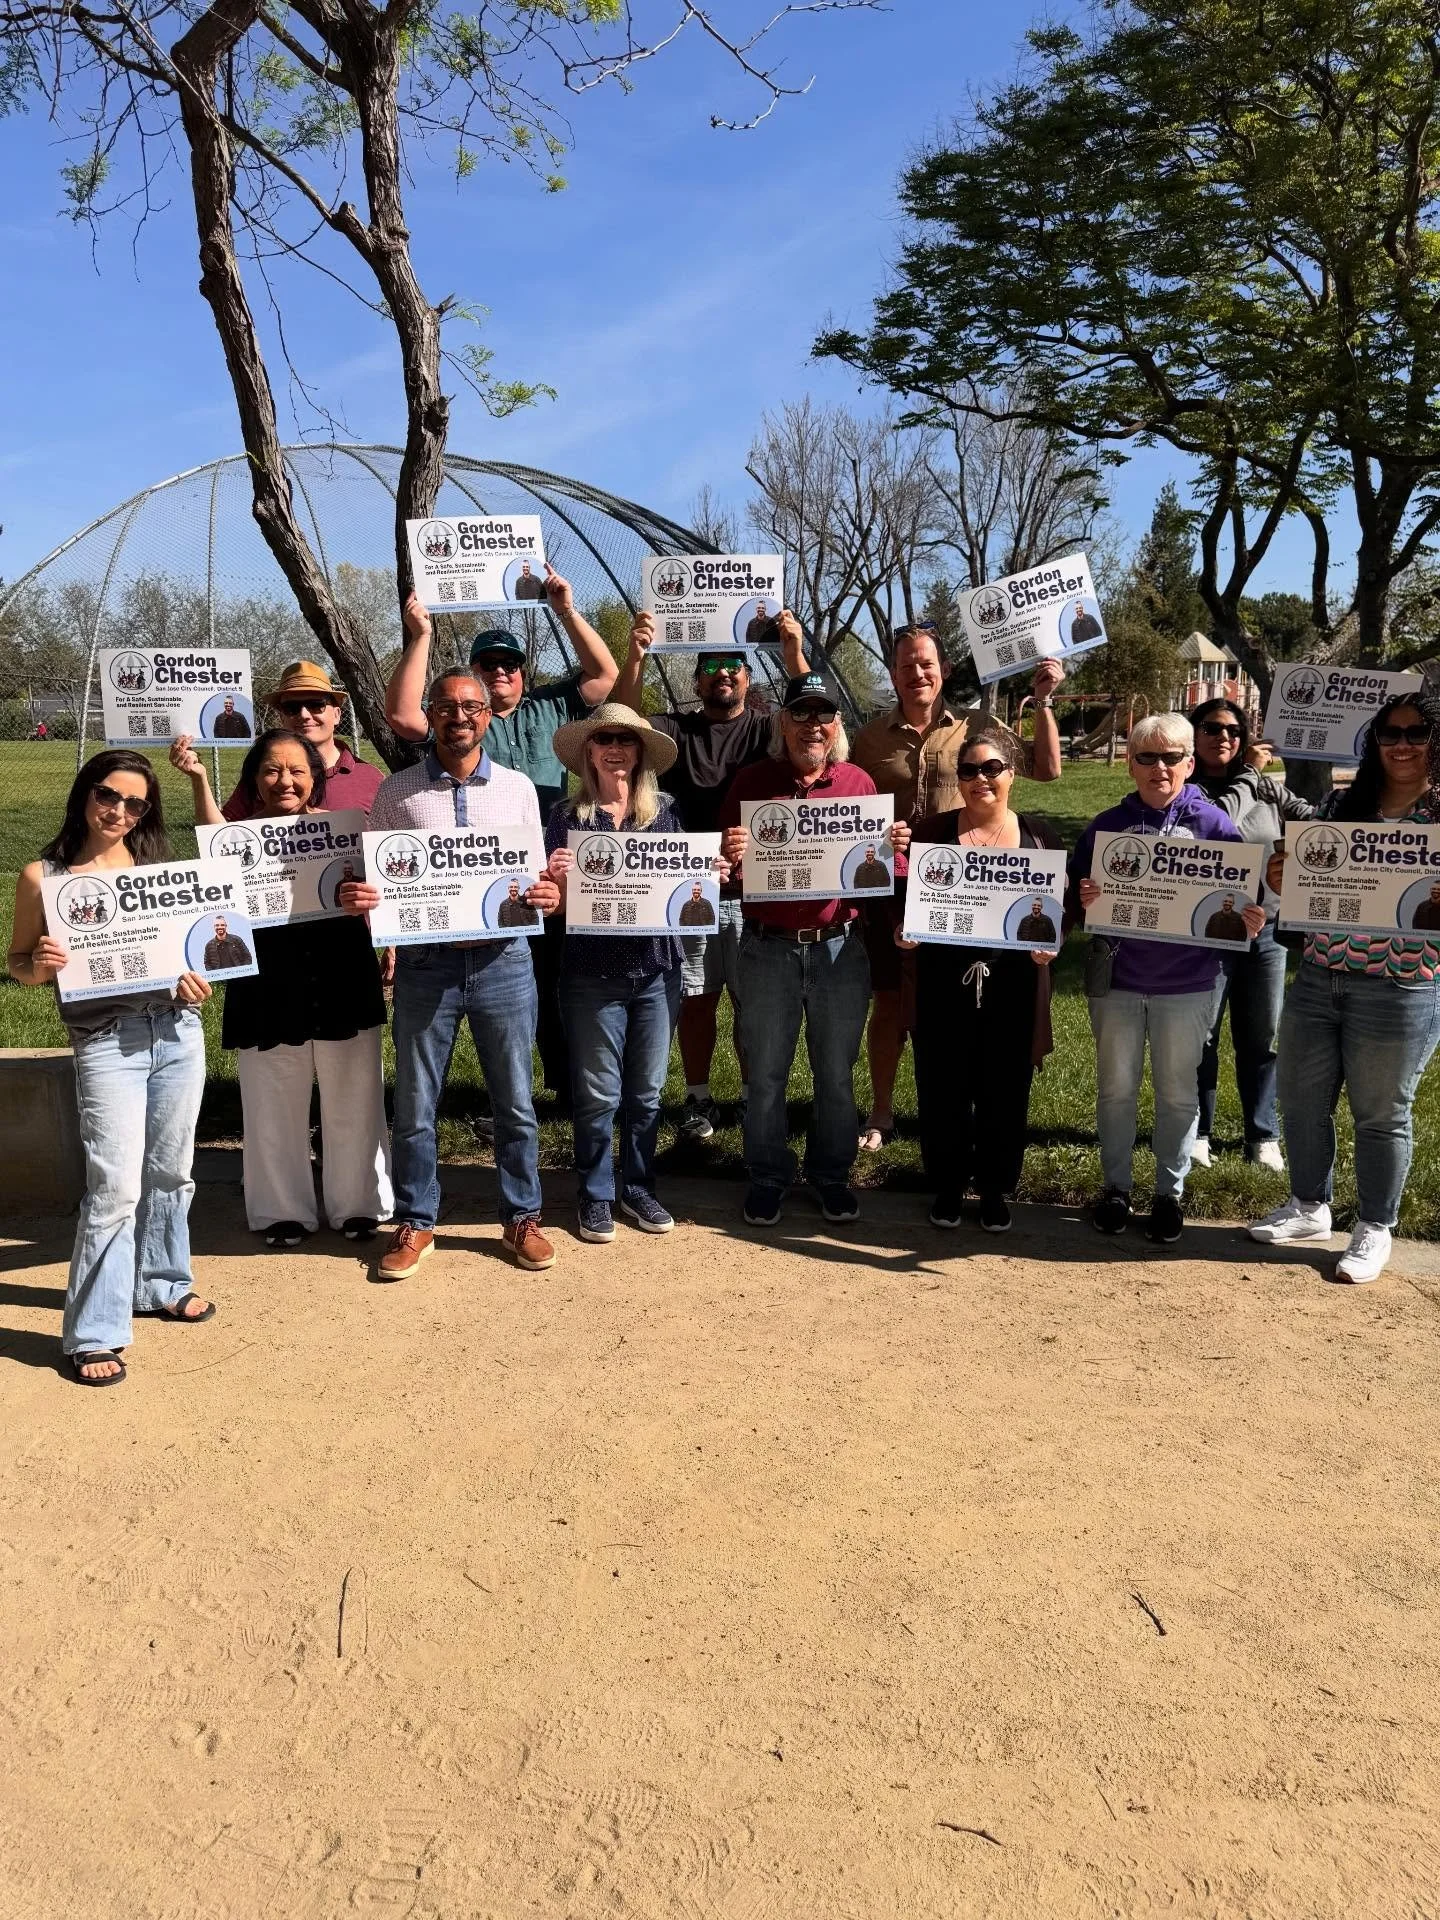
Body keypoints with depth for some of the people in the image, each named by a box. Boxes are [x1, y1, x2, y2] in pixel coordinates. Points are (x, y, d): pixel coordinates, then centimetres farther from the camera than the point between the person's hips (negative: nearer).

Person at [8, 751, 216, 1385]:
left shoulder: (158, 866, 9)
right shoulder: (43, 875, 0)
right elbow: (19, 963, 5)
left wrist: (195, 975, -5)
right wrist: (40, 965, -17)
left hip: (178, 1030, 4)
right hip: (105, 1042, -4)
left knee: (170, 1172, 14)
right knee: (115, 1186, -9)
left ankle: (161, 1282, 35)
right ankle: (92, 1333, 3)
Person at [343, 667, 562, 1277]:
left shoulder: (518, 787, 6)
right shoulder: (397, 791, 3)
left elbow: (538, 876, 9)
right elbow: (376, 878, 6)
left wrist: (550, 896, -13)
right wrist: (353, 897, -16)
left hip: (502, 959, 1)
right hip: (425, 962, 0)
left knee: (514, 1102, 9)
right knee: (414, 1105, 8)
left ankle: (522, 1217, 25)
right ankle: (415, 1224, 24)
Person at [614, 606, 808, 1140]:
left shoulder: (767, 729, 5)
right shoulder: (677, 731, 8)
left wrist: (794, 653, -27)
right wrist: (636, 656, -24)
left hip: (753, 890, -1)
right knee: (696, 998, 7)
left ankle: (756, 1093, 19)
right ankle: (698, 1097, 18)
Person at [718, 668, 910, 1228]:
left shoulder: (859, 782, 5)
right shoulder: (751, 782, 2)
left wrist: (894, 849, -14)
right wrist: (729, 856, -21)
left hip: (840, 946, 1)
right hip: (768, 948, -1)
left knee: (836, 1072, 10)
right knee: (766, 1073, 8)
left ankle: (831, 1175, 27)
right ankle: (767, 1178, 24)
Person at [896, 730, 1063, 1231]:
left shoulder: (1038, 833, 6)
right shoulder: (932, 829, 3)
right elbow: (906, 897, 4)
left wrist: (1049, 941, -11)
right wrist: (903, 929, -16)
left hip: (1013, 982, 1)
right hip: (945, 980, 0)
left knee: (1005, 1087, 7)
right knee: (943, 1086, 5)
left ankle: (996, 1189, 24)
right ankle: (947, 1186, 22)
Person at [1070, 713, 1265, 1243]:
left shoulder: (1214, 825, -4)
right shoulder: (1107, 825, -1)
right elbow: (1075, 894, 1)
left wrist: (1250, 922, -23)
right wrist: (1083, 901, -21)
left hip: (1186, 985, -1)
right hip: (1116, 980, 1)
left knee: (1177, 1091, 11)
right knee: (1116, 1088, 12)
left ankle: (1170, 1192, 26)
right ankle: (1116, 1187, 27)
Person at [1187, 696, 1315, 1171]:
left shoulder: (1267, 788, 8)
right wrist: (1249, 774, -11)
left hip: (1266, 930, 4)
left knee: (1262, 1038, 12)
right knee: (1200, 1036, 6)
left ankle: (1263, 1136, 25)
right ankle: (1197, 1133, 21)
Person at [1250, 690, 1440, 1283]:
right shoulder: (1340, 802, 7)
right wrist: (1282, 881, -6)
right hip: (1316, 978, 5)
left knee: (1381, 1115, 8)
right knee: (1300, 1101, 14)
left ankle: (1374, 1230, 25)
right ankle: (1309, 1208, 34)